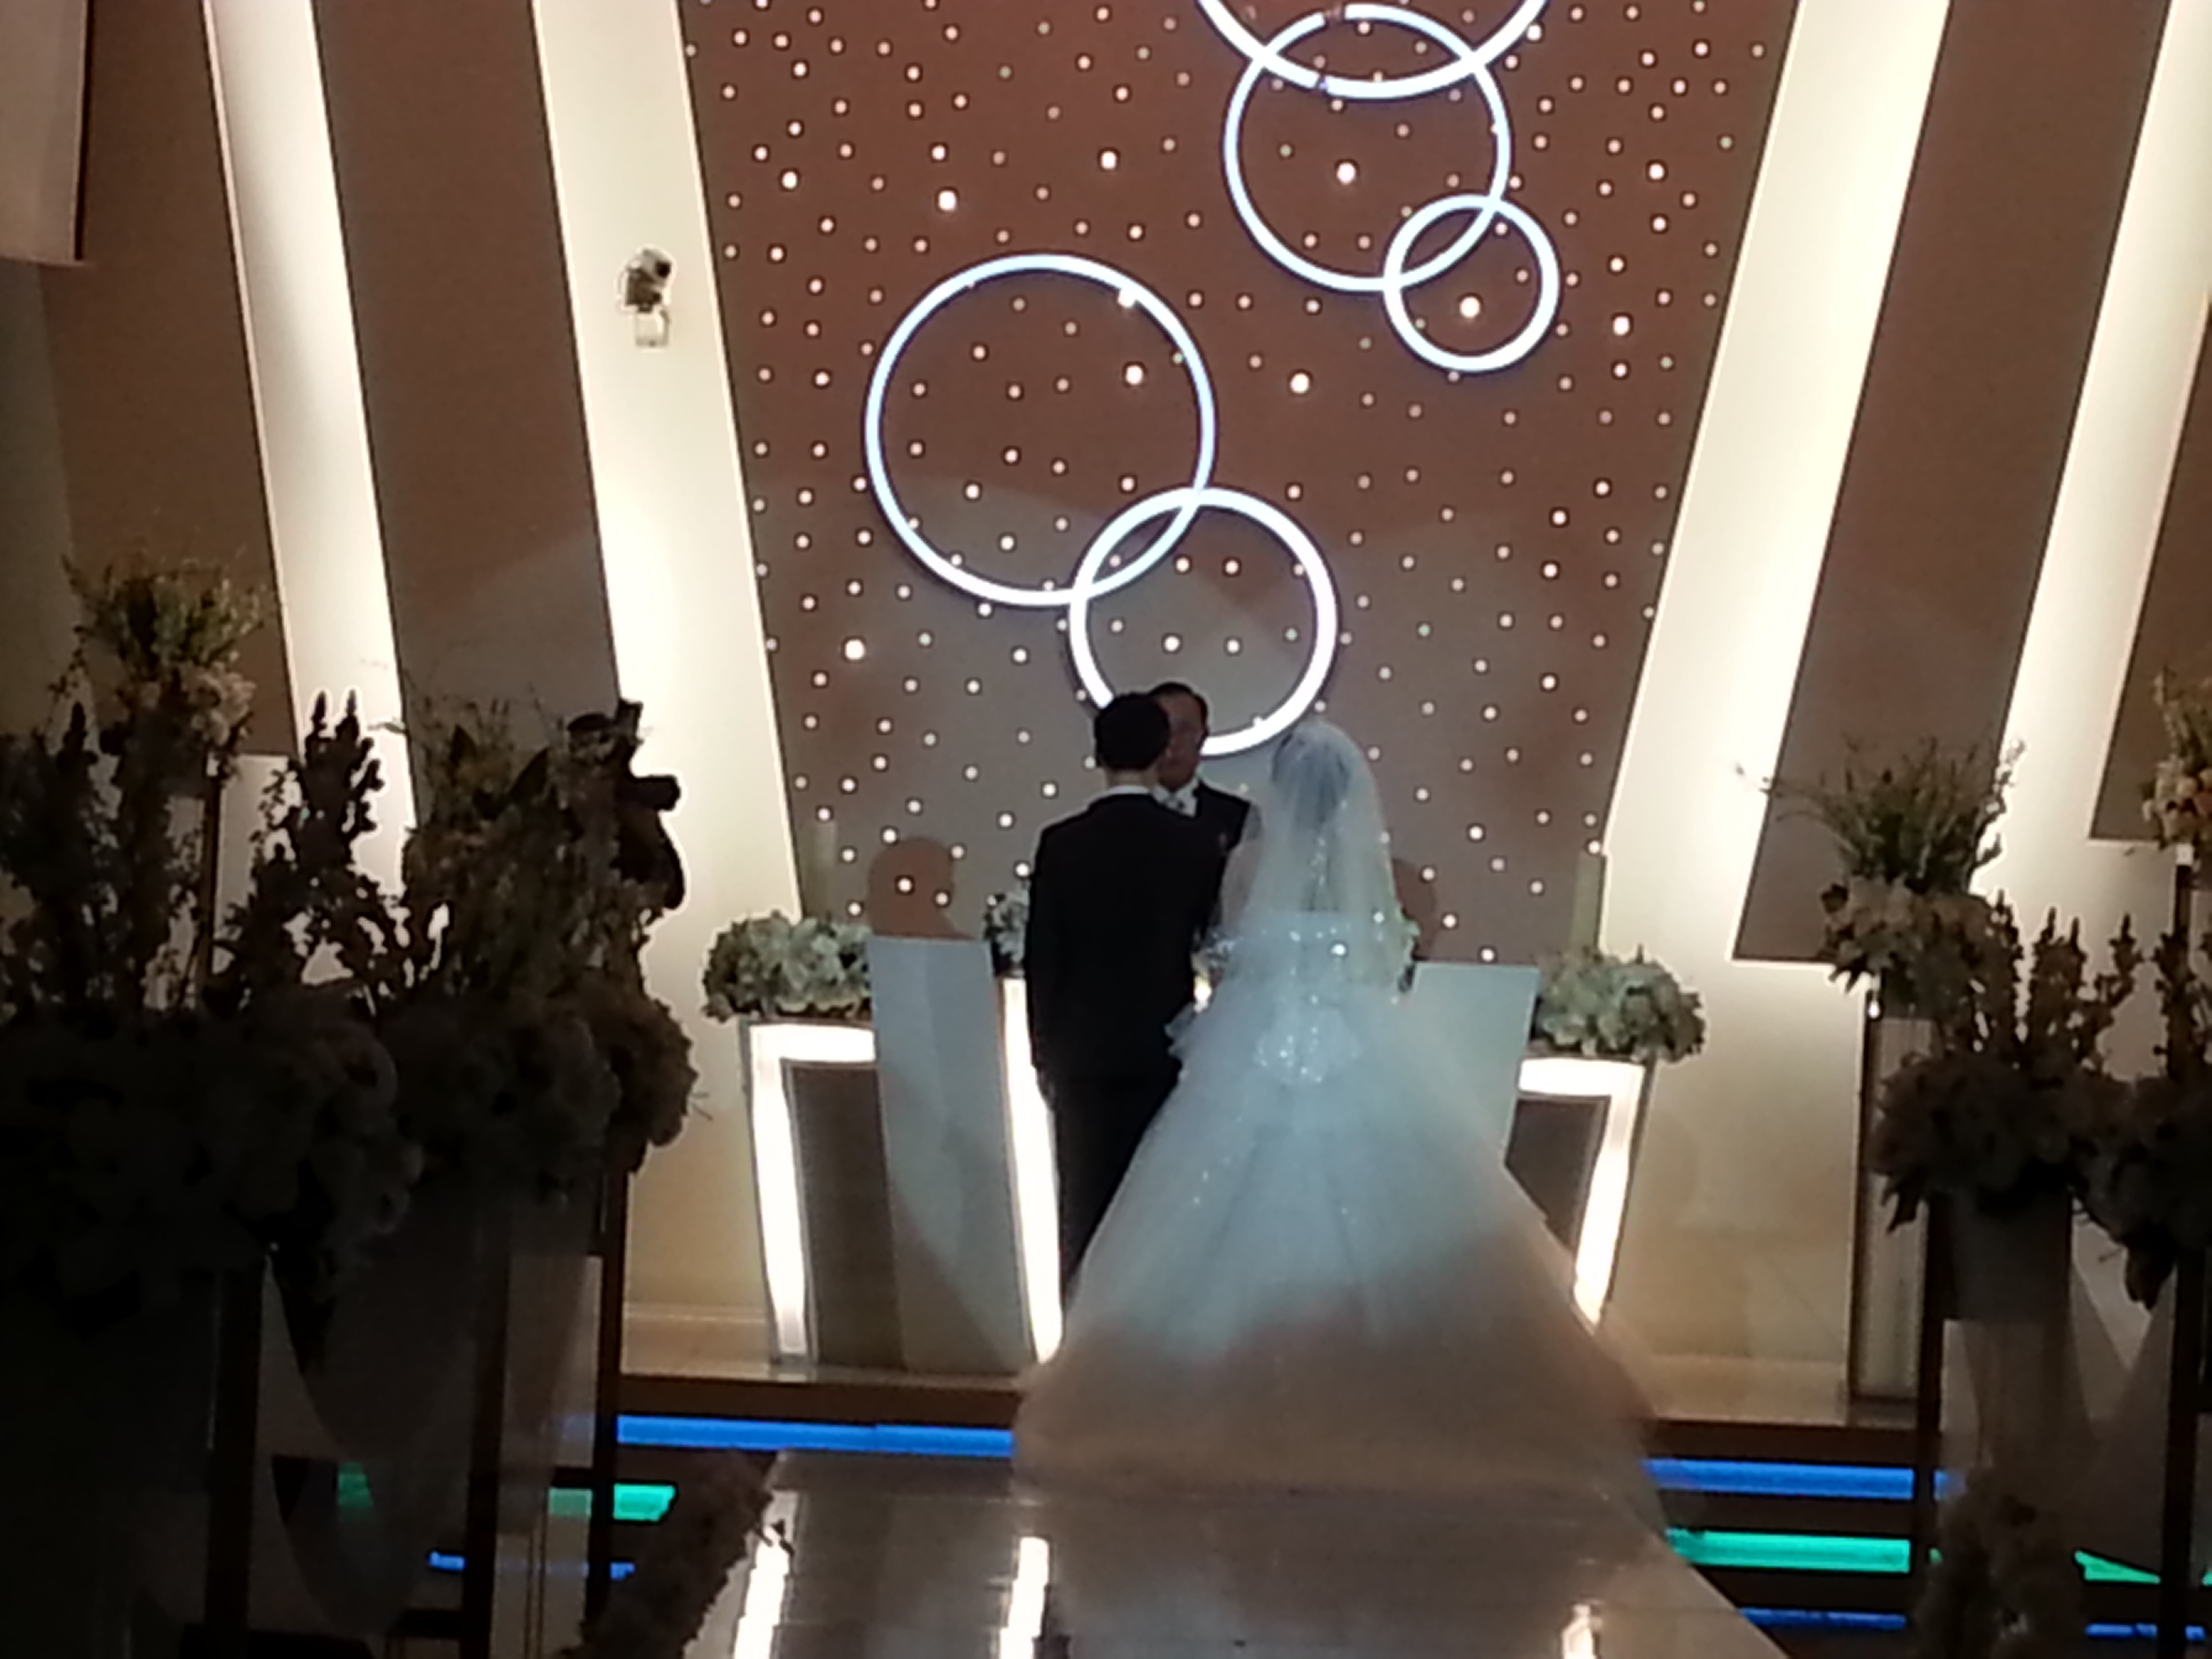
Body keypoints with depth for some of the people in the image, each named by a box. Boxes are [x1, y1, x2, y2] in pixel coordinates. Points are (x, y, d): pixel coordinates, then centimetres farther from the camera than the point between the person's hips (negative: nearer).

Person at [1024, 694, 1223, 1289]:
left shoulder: (1062, 843, -7)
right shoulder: (1193, 843, -5)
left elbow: (1041, 959, -4)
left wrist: (1044, 1053, 6)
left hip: (1084, 1049, 0)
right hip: (1166, 1046, 0)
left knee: (1085, 1203, 5)